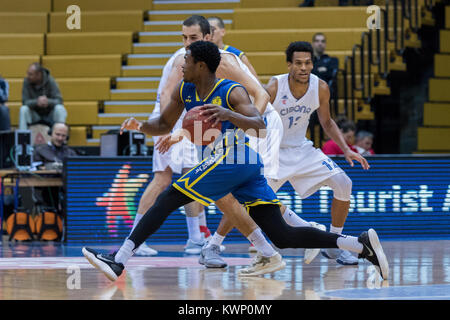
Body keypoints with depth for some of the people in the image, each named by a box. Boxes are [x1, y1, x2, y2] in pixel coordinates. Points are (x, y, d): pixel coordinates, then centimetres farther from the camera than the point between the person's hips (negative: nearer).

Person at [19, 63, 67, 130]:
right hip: (35, 114, 1)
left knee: (59, 108, -30)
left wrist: (48, 102, -43)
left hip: (50, 114, -1)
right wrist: (36, 102, -39)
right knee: (23, 109, -27)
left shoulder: (50, 81, -15)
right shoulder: (27, 82, -13)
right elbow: (25, 101, -18)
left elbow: (59, 101, -20)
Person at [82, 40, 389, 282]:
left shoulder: (232, 92, -12)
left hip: (234, 160, -9)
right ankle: (361, 243, -4)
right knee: (282, 236, 1)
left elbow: (259, 126, -24)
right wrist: (140, 126, -1)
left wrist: (229, 115, -42)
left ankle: (118, 262, -12)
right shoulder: (184, 91, 11)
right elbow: (164, 125, 21)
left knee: (167, 200, -9)